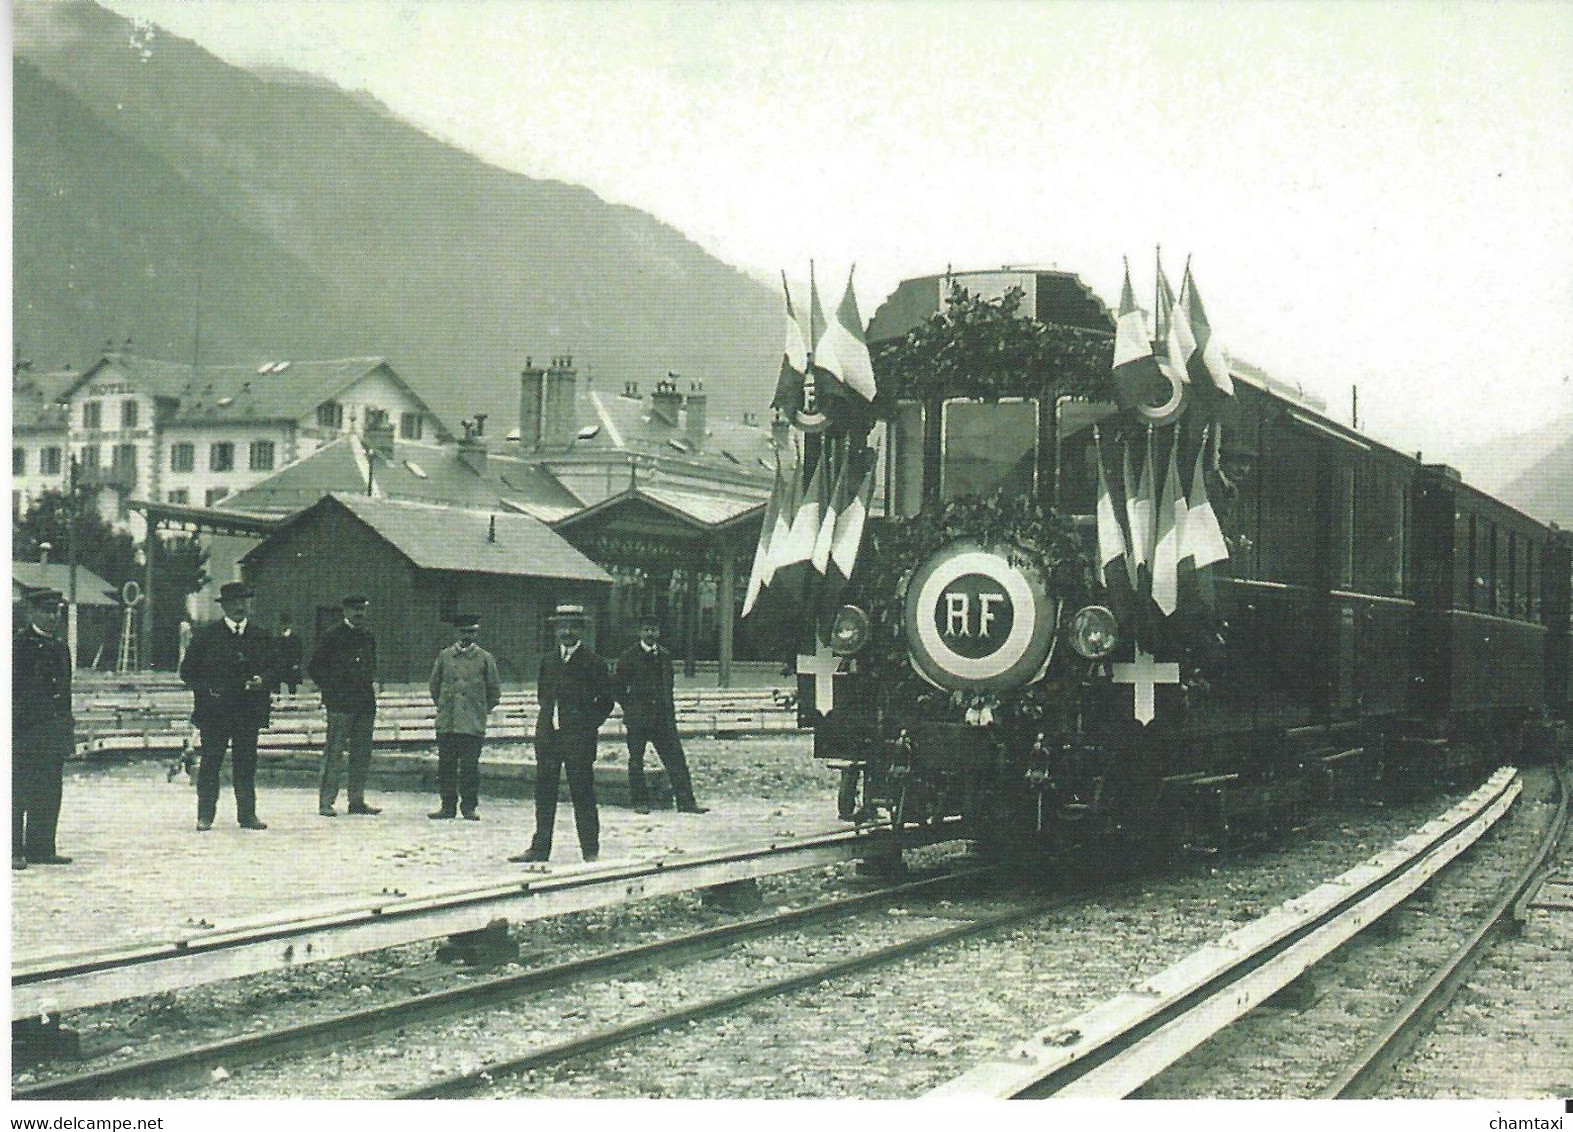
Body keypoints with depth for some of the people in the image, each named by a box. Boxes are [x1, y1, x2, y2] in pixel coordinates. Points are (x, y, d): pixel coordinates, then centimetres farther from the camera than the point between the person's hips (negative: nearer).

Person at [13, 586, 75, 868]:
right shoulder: (18, 644, -6)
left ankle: (42, 848, 13)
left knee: (49, 793, 7)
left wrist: (69, 729, 17)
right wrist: (14, 726, -16)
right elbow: (13, 689, -11)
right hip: (24, 731, -7)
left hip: (54, 734, 7)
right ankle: (14, 851, -1)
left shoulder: (60, 648, 16)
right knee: (18, 792, -4)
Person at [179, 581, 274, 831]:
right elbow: (187, 671, 4)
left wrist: (262, 680, -8)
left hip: (249, 710, 2)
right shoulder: (206, 634, 3)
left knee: (246, 763, 3)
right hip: (214, 710, -2)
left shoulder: (261, 637, 11)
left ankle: (247, 814, 9)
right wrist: (207, 690, -10)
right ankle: (205, 815, 5)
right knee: (210, 762, 0)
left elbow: (273, 668, 14)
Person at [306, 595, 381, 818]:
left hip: (365, 702, 6)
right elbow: (314, 668, 0)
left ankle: (357, 800, 12)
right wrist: (330, 690, -4)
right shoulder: (332, 636, -2)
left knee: (362, 753, 6)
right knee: (334, 752, -7)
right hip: (340, 703, -6)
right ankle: (326, 802, -5)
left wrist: (369, 686, 14)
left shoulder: (368, 637, 16)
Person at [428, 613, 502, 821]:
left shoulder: (485, 658, 5)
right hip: (446, 723, 2)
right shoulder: (445, 656, 9)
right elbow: (435, 685, 20)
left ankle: (469, 807, 6)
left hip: (473, 725, -2)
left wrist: (482, 710, 8)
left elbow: (494, 691, 11)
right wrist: (442, 706, 14)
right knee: (446, 765, 3)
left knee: (470, 766, -3)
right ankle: (448, 805, 11)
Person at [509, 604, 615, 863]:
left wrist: (590, 724, -4)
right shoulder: (548, 660, 13)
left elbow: (607, 697, 1)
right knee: (544, 793, 8)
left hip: (578, 738, -5)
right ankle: (540, 849, 14)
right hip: (548, 736, 5)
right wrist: (548, 719, 12)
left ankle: (590, 851, 5)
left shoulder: (592, 662, -3)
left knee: (582, 795, -2)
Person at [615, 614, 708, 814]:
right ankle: (640, 802, 14)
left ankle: (686, 802, -2)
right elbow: (619, 687, 2)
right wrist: (629, 708, -4)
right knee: (636, 760, 3)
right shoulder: (629, 656, -3)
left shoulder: (664, 654, 11)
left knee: (676, 758, -2)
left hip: (663, 716, 4)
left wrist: (670, 710, 10)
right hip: (638, 716, -3)